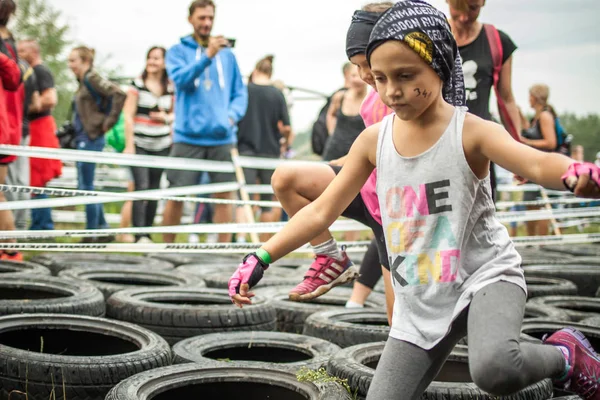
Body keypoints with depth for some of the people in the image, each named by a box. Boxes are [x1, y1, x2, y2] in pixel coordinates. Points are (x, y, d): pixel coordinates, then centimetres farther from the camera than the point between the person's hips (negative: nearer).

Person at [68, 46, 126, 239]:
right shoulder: (83, 81, 15)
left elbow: (119, 94, -23)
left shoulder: (92, 78, -11)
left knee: (86, 186, -5)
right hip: (83, 138, 10)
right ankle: (103, 230, 18)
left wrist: (109, 122, -18)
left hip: (91, 138, -10)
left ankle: (92, 235, 2)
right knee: (85, 186, 12)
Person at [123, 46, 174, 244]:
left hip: (161, 146, 4)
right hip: (139, 144, -4)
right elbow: (128, 114, -5)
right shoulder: (138, 84, -3)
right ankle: (139, 234, -15)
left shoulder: (171, 88, 7)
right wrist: (129, 144, -10)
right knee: (141, 186, -13)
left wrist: (166, 118, -4)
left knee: (154, 189, 8)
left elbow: (174, 114, 20)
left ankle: (147, 233, 18)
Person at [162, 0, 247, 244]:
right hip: (188, 137, -2)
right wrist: (207, 56, -25)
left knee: (224, 196, 1)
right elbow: (181, 79, -13)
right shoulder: (178, 51, 5)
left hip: (222, 138, 2)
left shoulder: (227, 54, 12)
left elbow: (240, 92, 14)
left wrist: (233, 115, -5)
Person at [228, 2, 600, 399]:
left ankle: (564, 355, -2)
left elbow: (536, 163, -32)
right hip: (419, 305, 5)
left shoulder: (470, 131, -13)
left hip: (484, 276, -5)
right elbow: (321, 213, 6)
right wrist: (260, 258, -1)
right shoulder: (373, 140, 0)